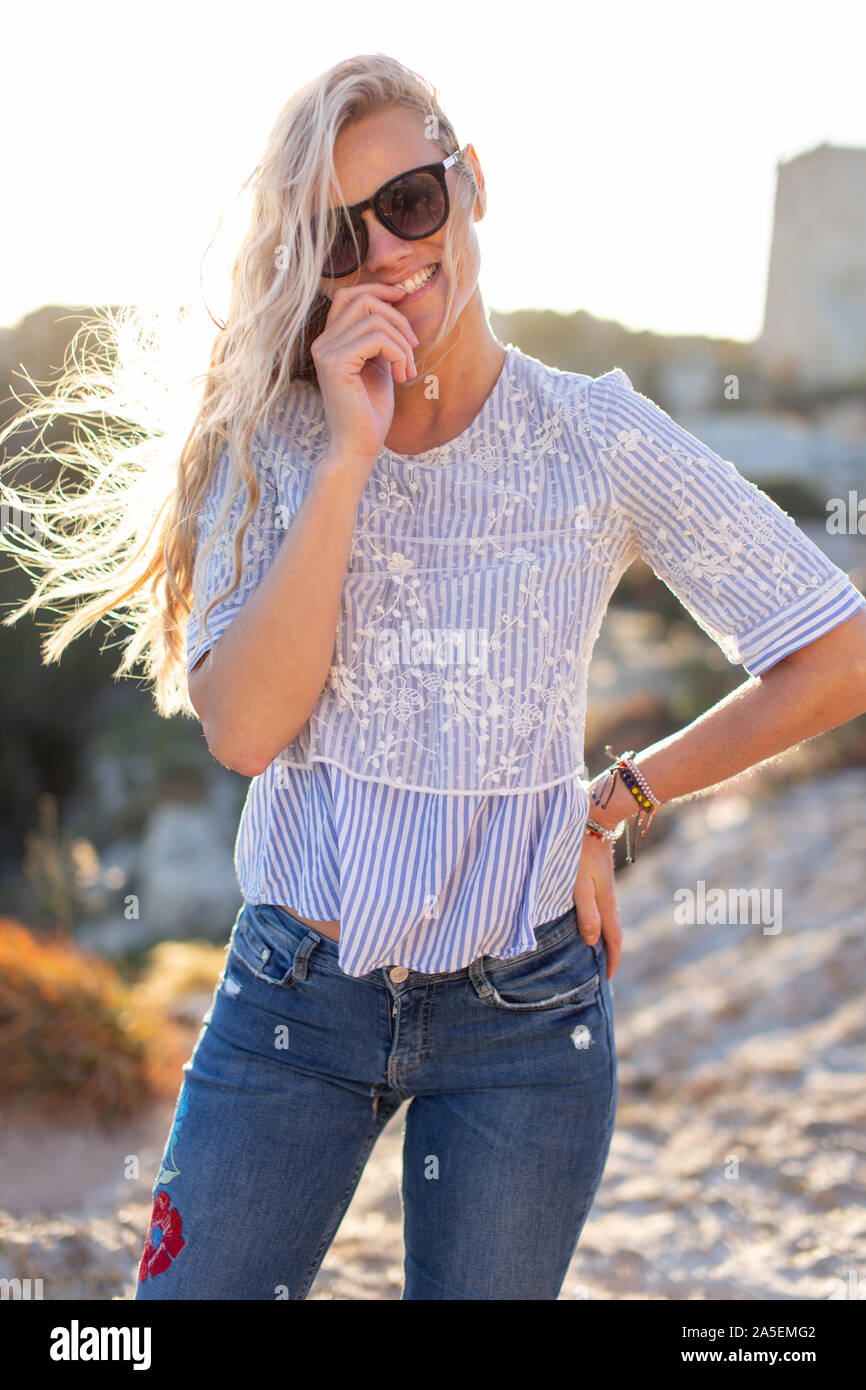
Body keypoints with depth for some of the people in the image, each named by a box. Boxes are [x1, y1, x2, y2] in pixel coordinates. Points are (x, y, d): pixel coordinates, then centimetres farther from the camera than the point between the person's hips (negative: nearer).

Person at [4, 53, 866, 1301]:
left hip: (523, 1019, -1)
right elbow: (242, 728, -17)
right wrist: (350, 456, -20)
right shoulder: (270, 446, -3)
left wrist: (615, 801, -1)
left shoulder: (601, 440, -7)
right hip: (292, 1002, 1)